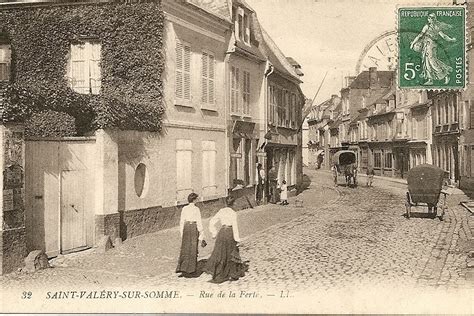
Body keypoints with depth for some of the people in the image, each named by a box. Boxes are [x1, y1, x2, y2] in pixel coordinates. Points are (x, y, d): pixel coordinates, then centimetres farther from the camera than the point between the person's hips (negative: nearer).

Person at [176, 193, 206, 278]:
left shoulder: (184, 208, 4)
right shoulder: (196, 209, -7)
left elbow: (182, 221, 7)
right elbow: (199, 222, -7)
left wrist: (181, 233, 15)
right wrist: (201, 235, -1)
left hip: (186, 227, 4)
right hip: (194, 227, -4)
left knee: (185, 248, 10)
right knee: (193, 248, 3)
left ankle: (181, 267, 7)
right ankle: (191, 270, 8)